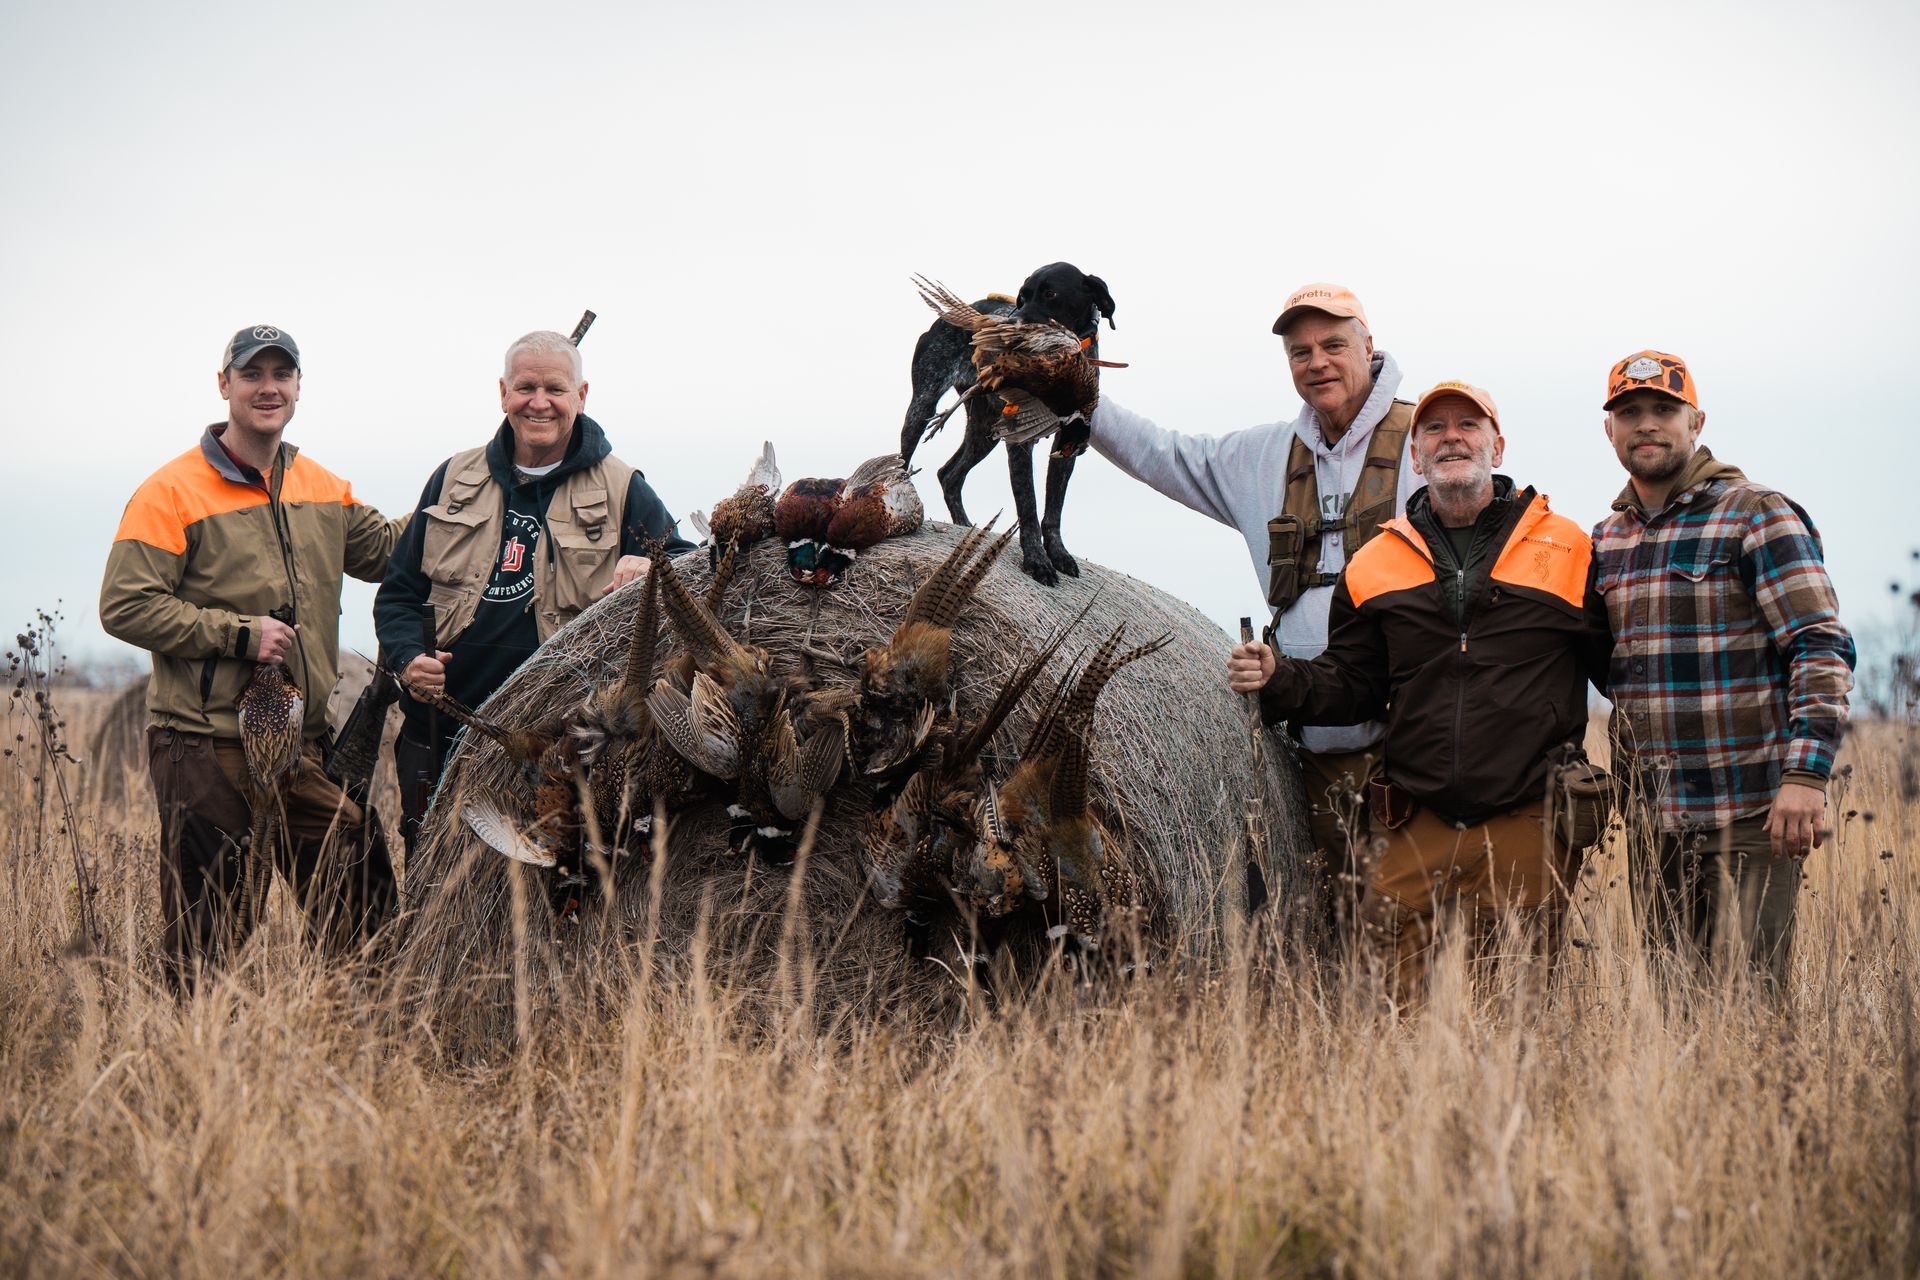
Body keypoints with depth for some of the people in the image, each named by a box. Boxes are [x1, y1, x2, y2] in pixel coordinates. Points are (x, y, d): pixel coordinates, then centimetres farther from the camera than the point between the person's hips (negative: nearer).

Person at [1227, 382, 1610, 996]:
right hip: (1415, 830, 2)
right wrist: (1278, 680, -4)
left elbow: (1619, 669, 7)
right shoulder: (1375, 565, 13)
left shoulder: (1567, 550, 6)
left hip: (1528, 827, -2)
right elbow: (1349, 685, 14)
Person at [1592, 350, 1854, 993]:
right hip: (1654, 817, 6)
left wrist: (1806, 774, -21)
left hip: (1751, 812, -6)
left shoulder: (1757, 516, -5)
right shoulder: (1605, 539, 14)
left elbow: (1822, 649, -11)